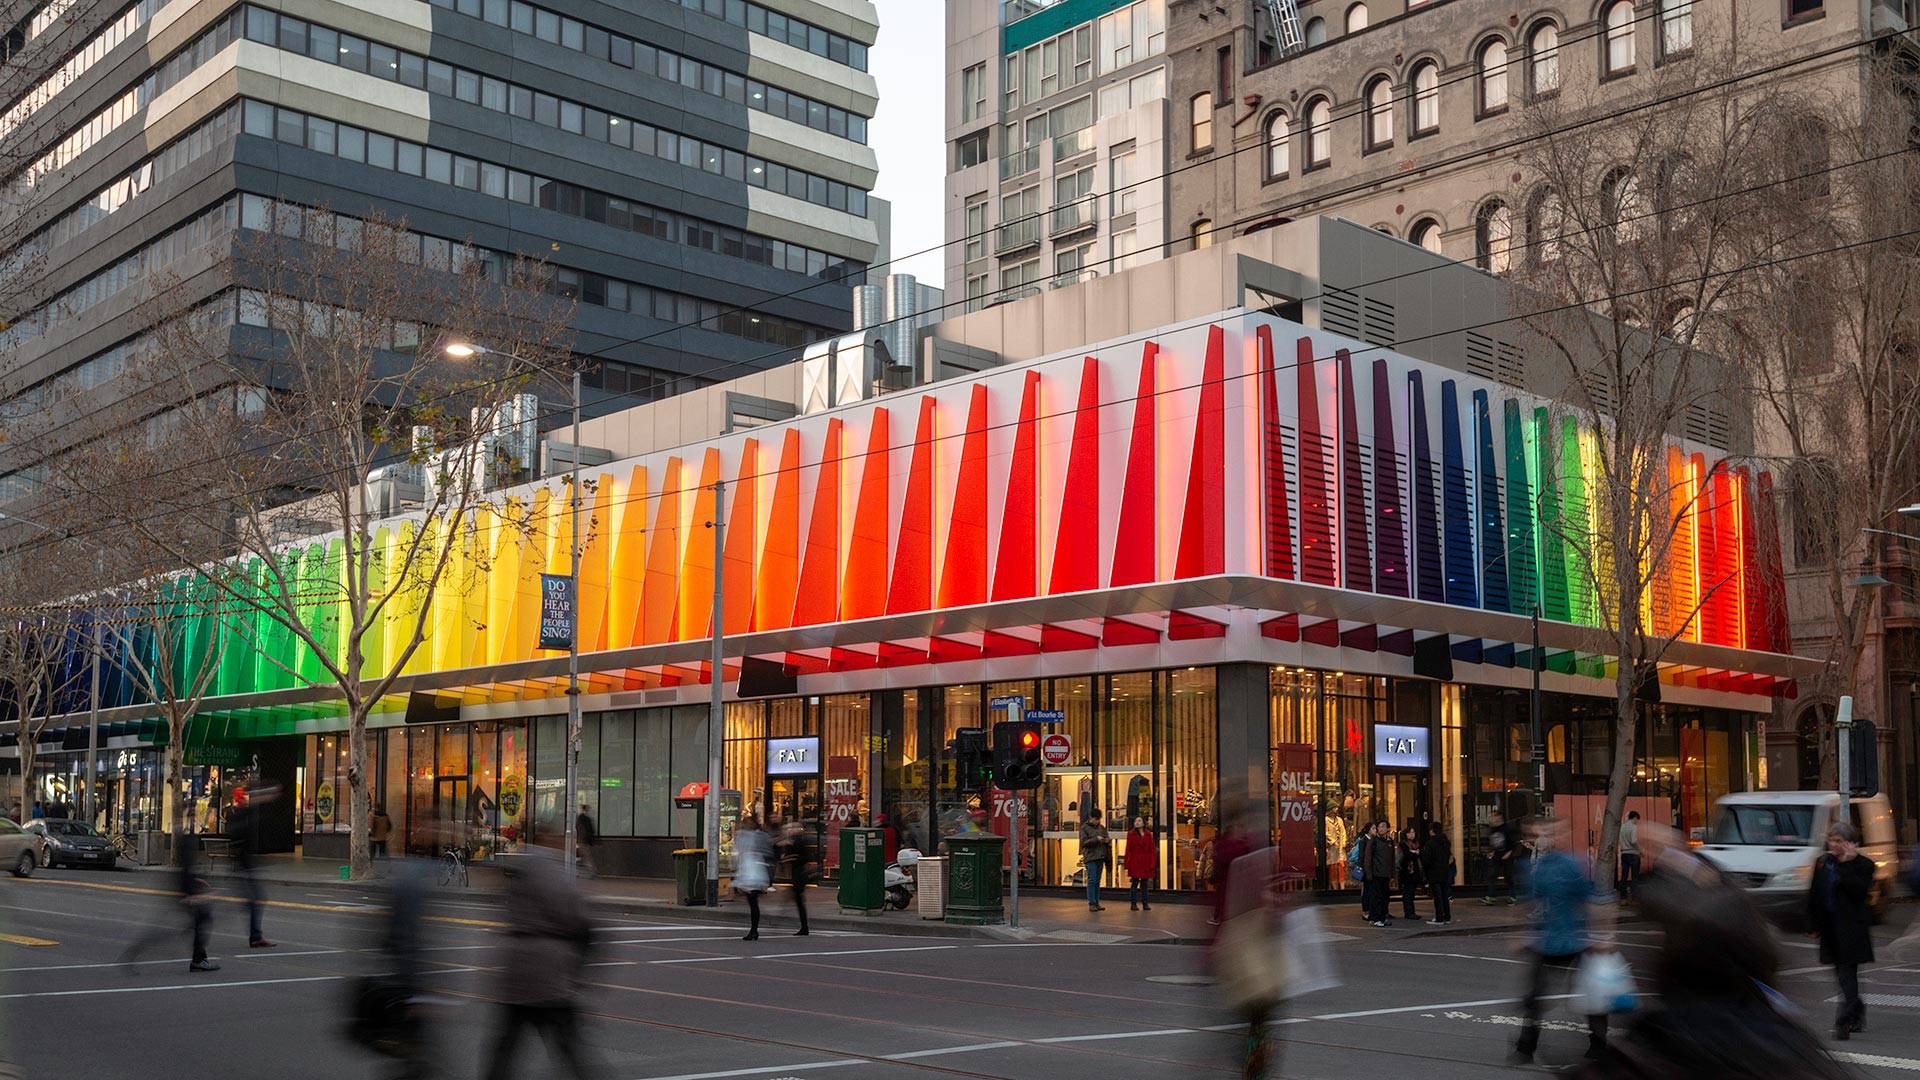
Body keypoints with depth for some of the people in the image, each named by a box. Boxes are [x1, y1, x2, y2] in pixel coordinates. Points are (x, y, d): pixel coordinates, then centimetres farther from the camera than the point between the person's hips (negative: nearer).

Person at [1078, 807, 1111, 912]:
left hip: (1100, 857, 5)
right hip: (1090, 857, -5)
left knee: (1097, 881, 8)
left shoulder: (1101, 827, 13)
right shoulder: (1085, 828, -3)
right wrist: (1096, 839, -21)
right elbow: (1083, 842, -11)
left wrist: (1107, 841, -5)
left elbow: (1107, 839, 19)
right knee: (1092, 880, -8)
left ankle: (1096, 903, 12)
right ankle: (1091, 904, -6)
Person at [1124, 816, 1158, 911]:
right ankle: (1133, 904, 3)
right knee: (1134, 883, -3)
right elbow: (1128, 850, 0)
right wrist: (1127, 864, -6)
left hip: (1146, 863, 2)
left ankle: (1145, 904, 12)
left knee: (1145, 884, 6)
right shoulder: (1131, 834, 3)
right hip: (1135, 863, -2)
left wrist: (1152, 863, -2)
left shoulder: (1148, 835, 8)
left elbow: (1152, 849, 6)